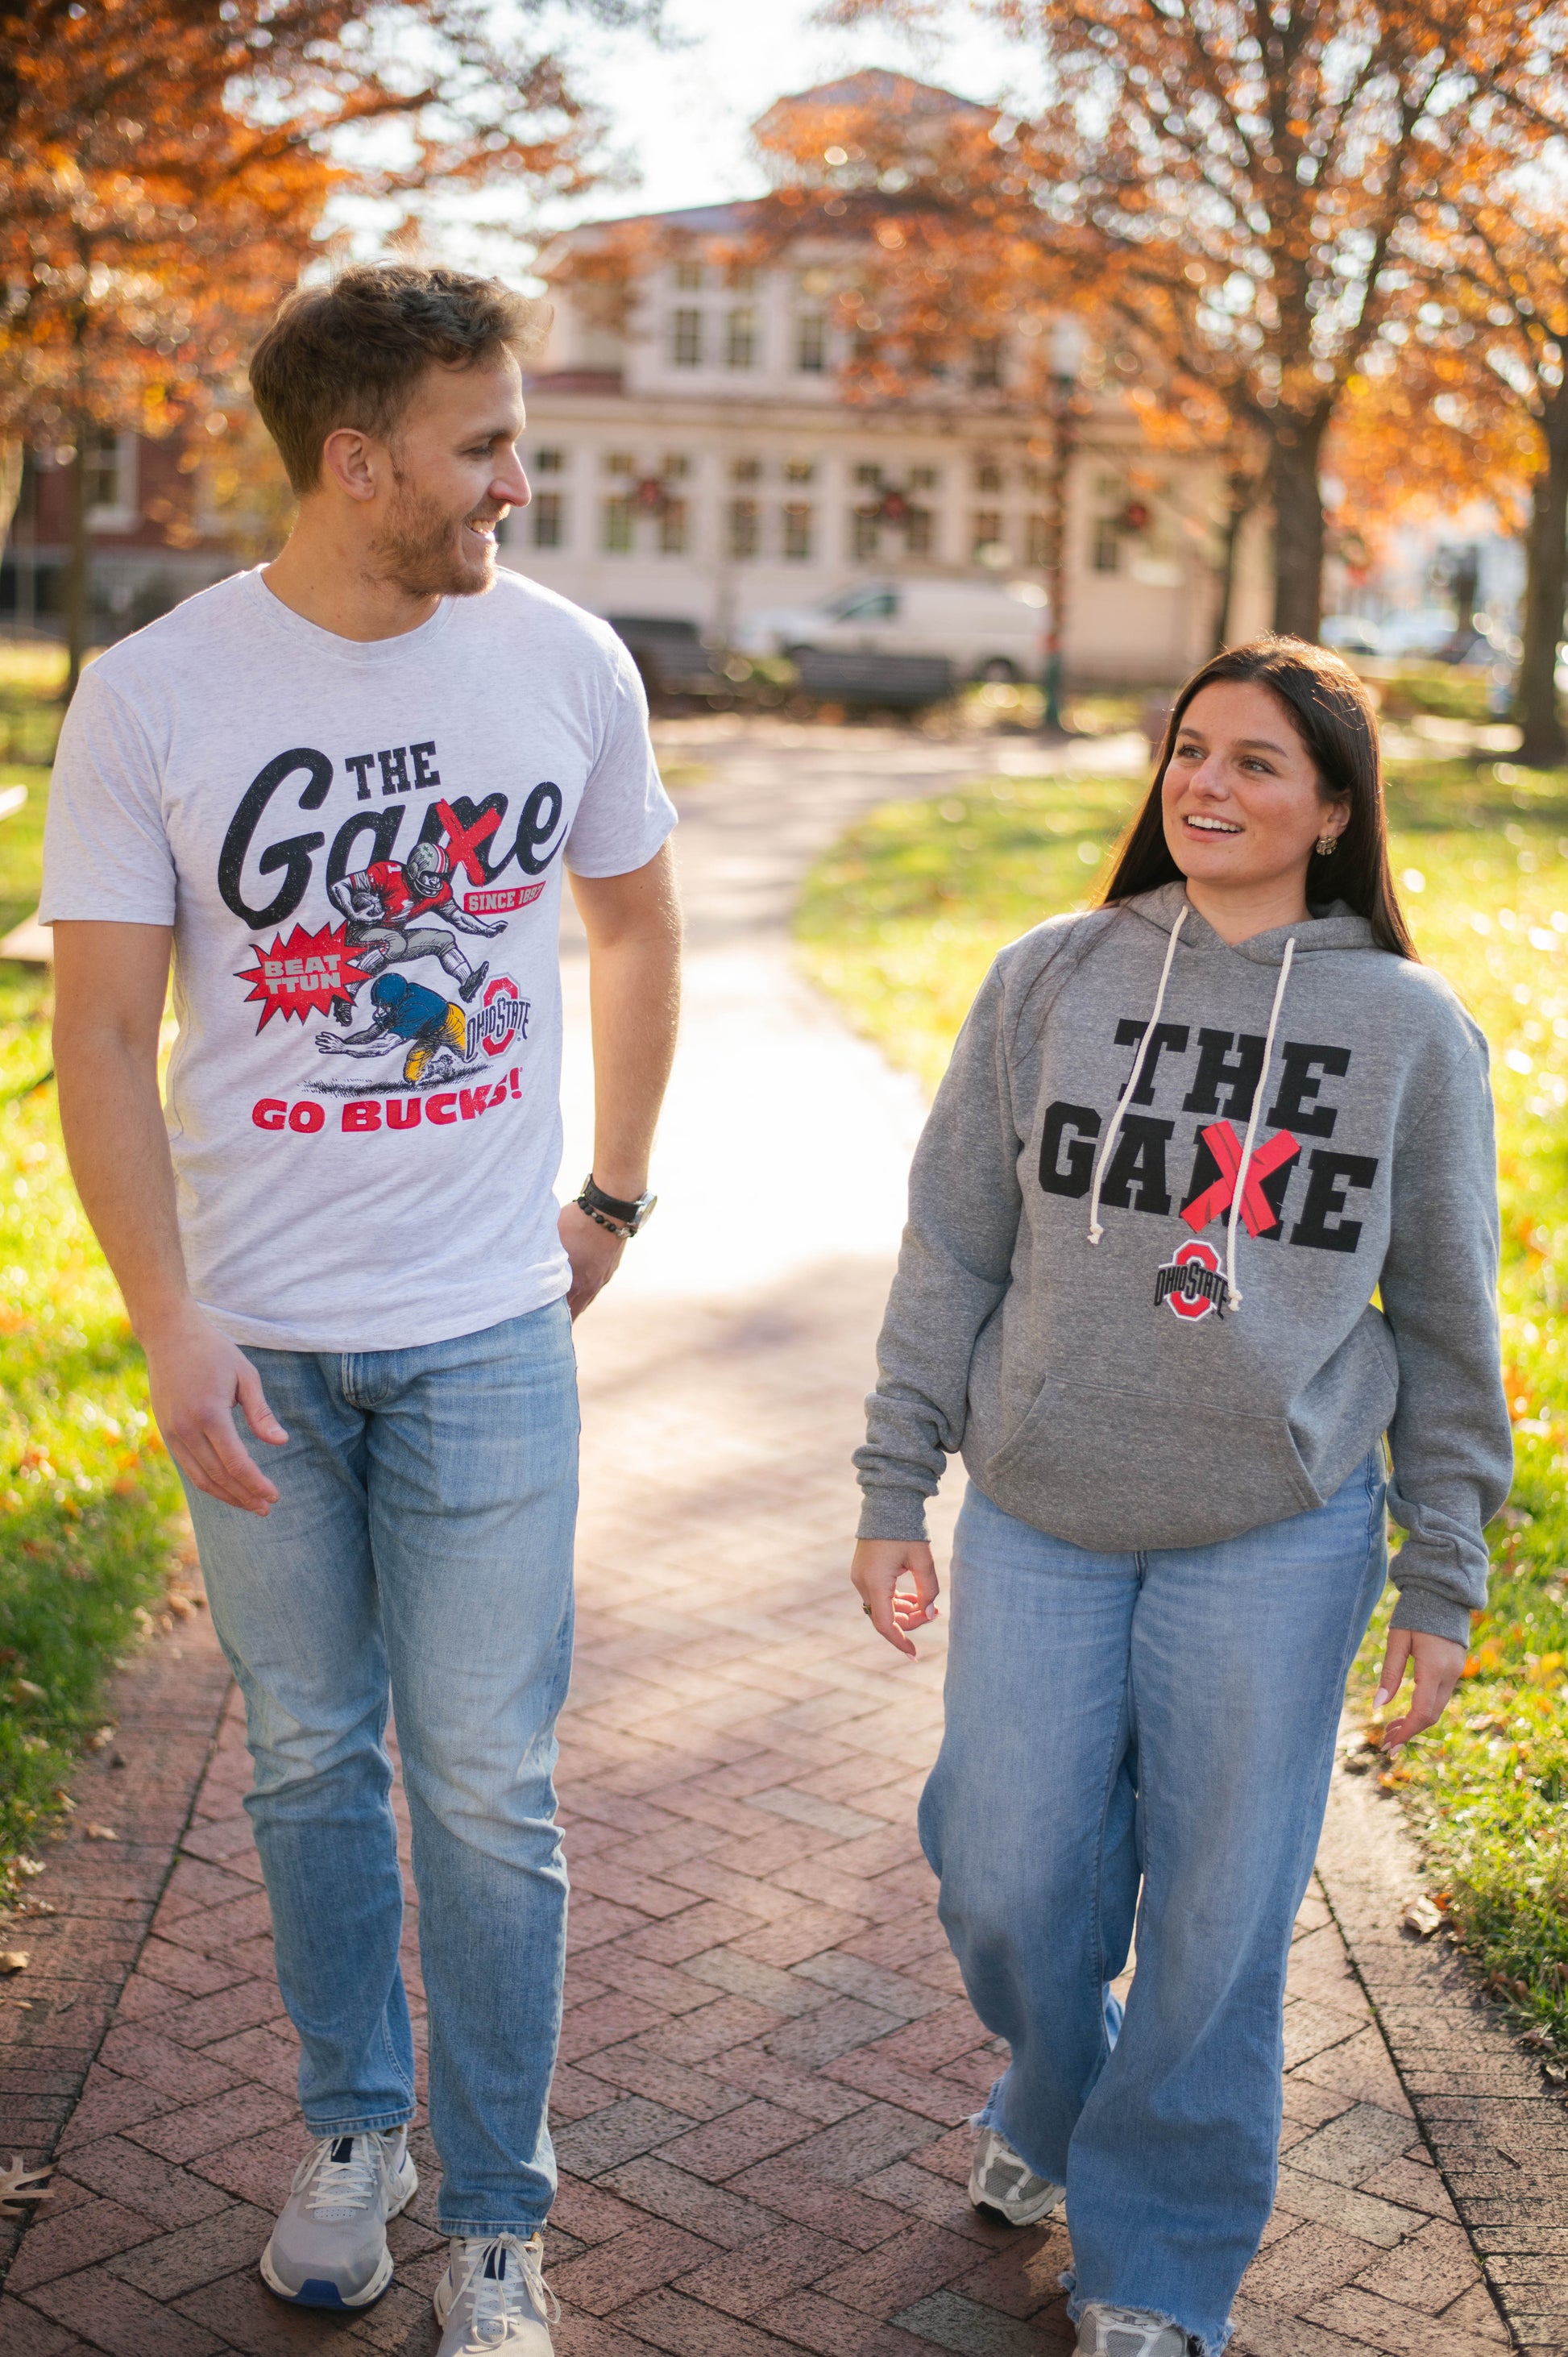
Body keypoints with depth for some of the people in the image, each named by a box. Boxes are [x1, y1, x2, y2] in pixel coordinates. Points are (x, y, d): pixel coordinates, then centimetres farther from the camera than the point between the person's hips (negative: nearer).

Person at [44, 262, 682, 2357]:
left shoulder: (566, 664, -2)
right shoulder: (154, 697, -8)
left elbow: (638, 927, 14)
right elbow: (102, 1038, -7)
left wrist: (614, 1200, 12)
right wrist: (172, 1326, -15)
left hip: (487, 1329, 0)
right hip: (258, 1339, 0)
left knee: (489, 1789, 3)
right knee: (311, 1758, 14)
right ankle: (355, 2127, 36)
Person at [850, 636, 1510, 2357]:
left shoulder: (1409, 1028, -1)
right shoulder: (1049, 982, 1)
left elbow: (1444, 1325, 5)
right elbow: (954, 1249, 5)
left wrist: (1442, 1583, 5)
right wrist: (897, 1492, 4)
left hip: (1276, 1542, -1)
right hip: (1041, 1524, 1)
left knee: (1216, 1919, 6)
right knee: (1008, 1883, 7)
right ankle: (1053, 2104, 42)